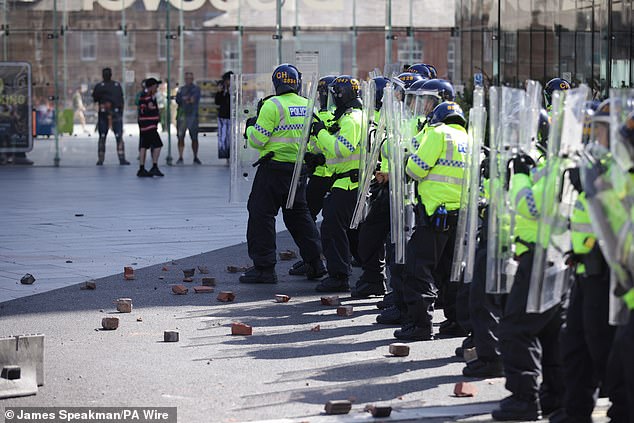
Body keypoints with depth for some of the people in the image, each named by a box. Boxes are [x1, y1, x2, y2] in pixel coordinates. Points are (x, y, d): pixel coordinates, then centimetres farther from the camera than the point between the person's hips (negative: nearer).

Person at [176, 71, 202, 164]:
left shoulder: (196, 89, 8)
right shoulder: (181, 89, 16)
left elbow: (195, 100, -7)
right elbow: (178, 100, 2)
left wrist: (184, 99, -4)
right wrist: (189, 100, -9)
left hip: (193, 115, -2)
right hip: (181, 114, 2)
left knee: (194, 137, 1)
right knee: (180, 137, -4)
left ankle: (195, 158, 10)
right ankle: (180, 157, -2)